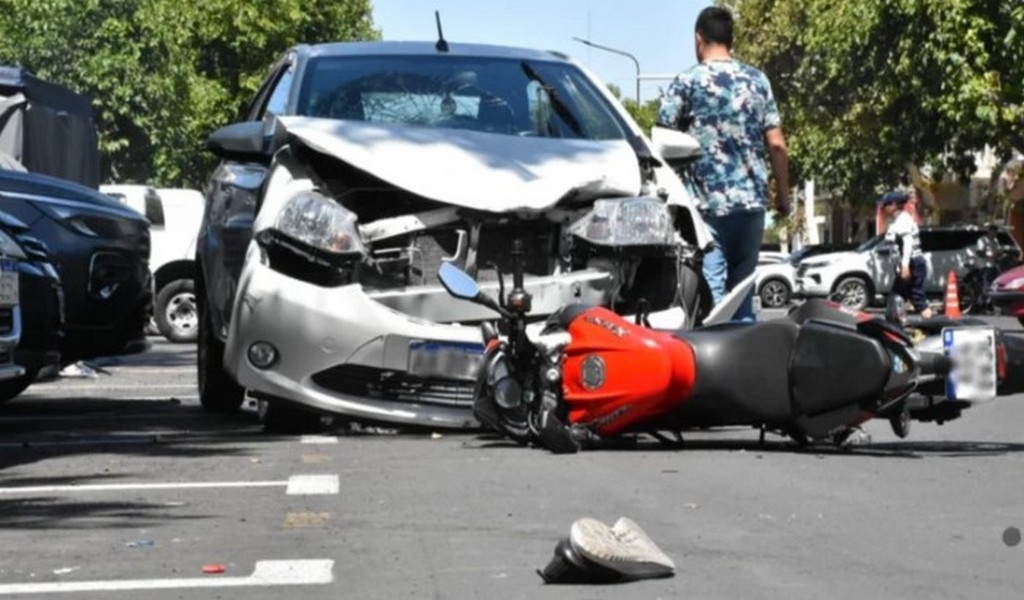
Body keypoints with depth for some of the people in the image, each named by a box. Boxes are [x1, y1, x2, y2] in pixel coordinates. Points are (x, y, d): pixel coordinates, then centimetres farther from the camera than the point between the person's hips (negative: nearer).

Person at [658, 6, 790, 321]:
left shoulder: (687, 82, -2)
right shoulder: (757, 80, 8)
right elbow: (776, 144, 6)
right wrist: (783, 194, 15)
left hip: (708, 202, -4)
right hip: (751, 200, 4)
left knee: (710, 292, -7)